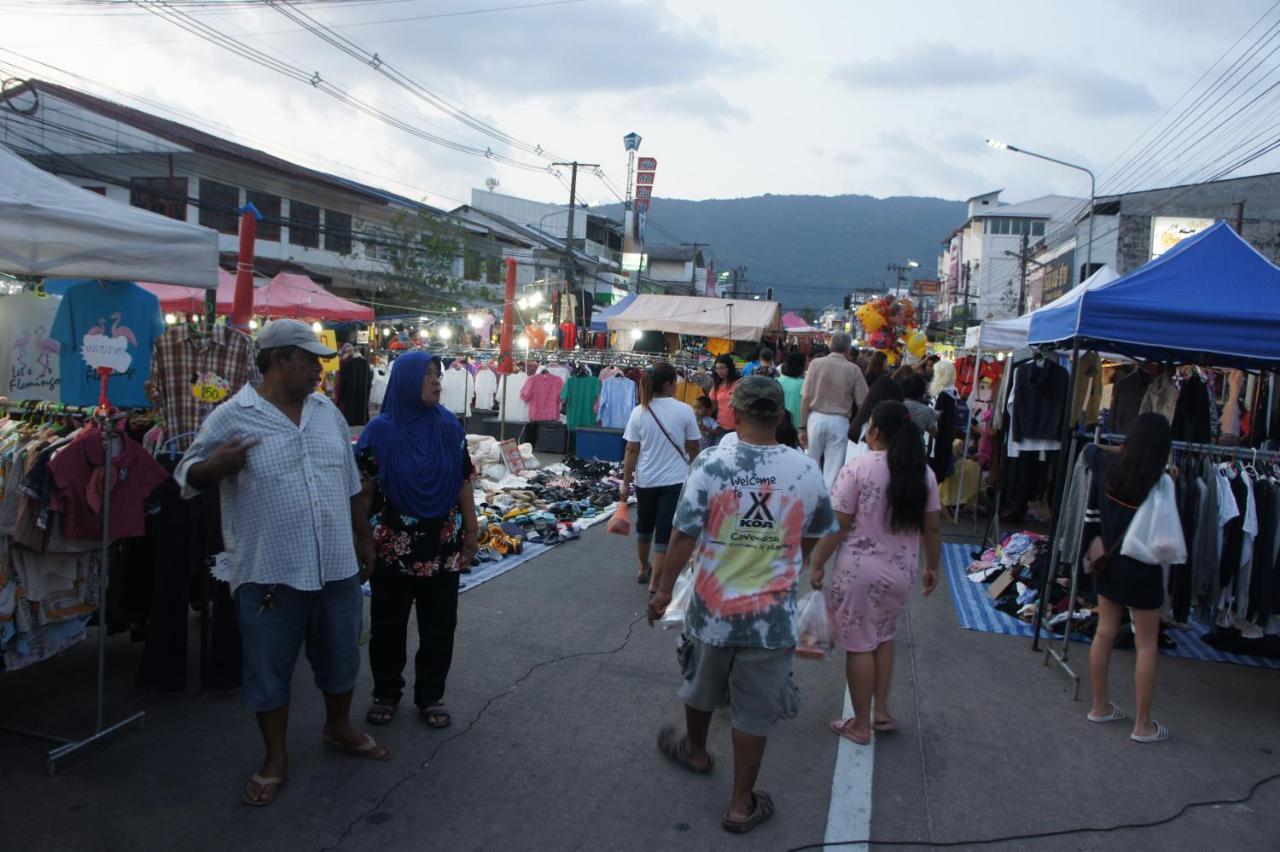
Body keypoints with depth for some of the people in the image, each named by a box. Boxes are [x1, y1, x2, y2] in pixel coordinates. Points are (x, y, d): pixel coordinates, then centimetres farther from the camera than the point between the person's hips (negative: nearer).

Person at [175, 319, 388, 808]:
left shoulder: (328, 412, 8)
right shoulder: (231, 417, -8)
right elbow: (188, 477, -2)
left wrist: (363, 537, 16)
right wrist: (216, 466, -24)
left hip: (337, 566, 5)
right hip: (269, 573, -4)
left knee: (340, 656, 19)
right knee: (269, 669, 10)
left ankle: (338, 727, 43)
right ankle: (275, 758, 30)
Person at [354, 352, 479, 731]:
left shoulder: (449, 426, -1)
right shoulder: (380, 431, -7)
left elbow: (464, 482, 3)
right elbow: (364, 490, -5)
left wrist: (471, 532, 4)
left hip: (443, 546, 2)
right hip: (392, 546, -2)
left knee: (439, 625, 10)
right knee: (388, 624, 13)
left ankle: (431, 696, 27)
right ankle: (386, 693, 32)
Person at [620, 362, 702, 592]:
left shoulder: (639, 411, -6)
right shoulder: (684, 411, -9)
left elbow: (632, 451, -5)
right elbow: (693, 448, -1)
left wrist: (626, 482, 2)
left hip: (646, 480, 2)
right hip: (675, 480, -2)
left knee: (644, 525, 21)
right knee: (665, 530, 3)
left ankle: (643, 569, 38)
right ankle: (655, 581, 4)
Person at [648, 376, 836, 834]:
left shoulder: (711, 462, -16)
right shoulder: (805, 470, -10)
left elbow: (684, 535, -13)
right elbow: (813, 537, 6)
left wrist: (664, 589, 1)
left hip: (712, 606, 0)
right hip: (773, 614, 0)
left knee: (701, 686, 26)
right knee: (754, 711, 14)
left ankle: (695, 750, 52)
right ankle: (742, 804, 27)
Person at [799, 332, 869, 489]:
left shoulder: (816, 363, -2)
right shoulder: (853, 369, -2)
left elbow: (806, 398, -5)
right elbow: (863, 403, -1)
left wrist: (802, 427, -1)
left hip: (816, 418, 1)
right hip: (839, 422, -1)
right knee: (832, 470, 3)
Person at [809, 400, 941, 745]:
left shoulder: (858, 468, -15)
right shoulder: (924, 473, 0)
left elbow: (838, 525, -14)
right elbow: (932, 528, 5)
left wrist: (817, 564, -5)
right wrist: (932, 567, 18)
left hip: (859, 571, -5)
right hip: (901, 572, 5)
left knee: (860, 645, 7)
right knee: (884, 637, 24)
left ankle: (861, 725, 18)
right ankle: (881, 711, 28)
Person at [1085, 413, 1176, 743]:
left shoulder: (1108, 465, -5)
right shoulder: (1160, 483, -19)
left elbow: (1090, 449, 17)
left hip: (1109, 563, 5)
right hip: (1141, 569, -5)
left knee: (1105, 633, 15)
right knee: (1147, 645, 6)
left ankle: (1100, 706, 27)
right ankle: (1143, 725, 14)